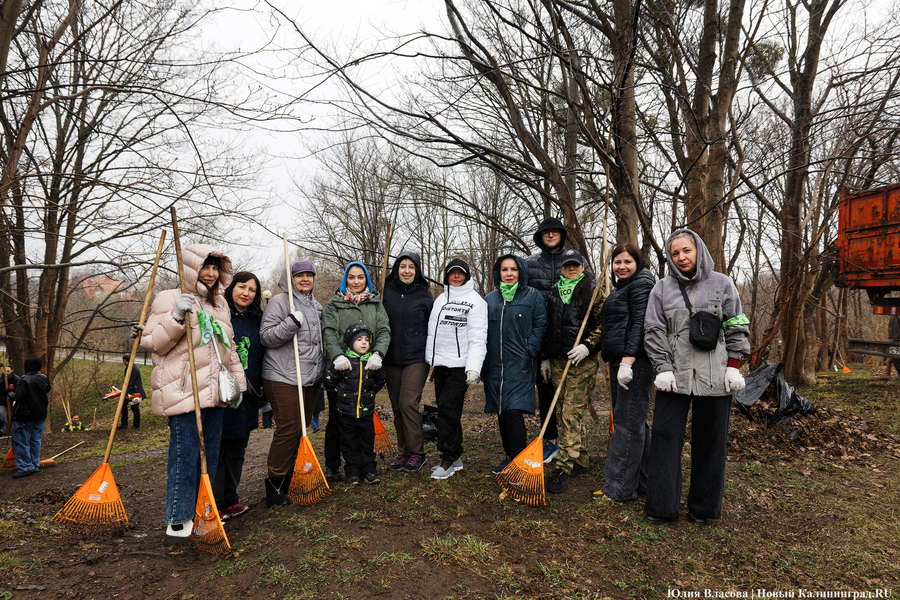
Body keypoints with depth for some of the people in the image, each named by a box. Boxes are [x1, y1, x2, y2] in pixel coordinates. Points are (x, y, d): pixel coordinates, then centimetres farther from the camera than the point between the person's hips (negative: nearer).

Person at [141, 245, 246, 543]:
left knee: (210, 455, 13)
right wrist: (176, 317, -23)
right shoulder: (169, 299, -4)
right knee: (184, 456, -5)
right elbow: (152, 343, -9)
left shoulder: (219, 304, 18)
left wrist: (237, 379, 19)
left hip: (214, 392, 7)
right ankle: (178, 521, 7)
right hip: (182, 392, -7)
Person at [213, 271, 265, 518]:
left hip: (247, 396, 6)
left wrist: (263, 394, 16)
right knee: (215, 448, 0)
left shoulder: (257, 320, 12)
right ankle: (214, 504, 11)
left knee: (237, 449, 14)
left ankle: (230, 500, 26)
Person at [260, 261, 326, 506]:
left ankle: (291, 480, 26)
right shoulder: (279, 302, -7)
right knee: (288, 429, -10)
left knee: (302, 428, 12)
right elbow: (266, 336, -15)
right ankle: (274, 483, 4)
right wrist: (292, 322, -25)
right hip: (283, 378, -8)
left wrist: (320, 370, 24)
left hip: (312, 377, 8)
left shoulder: (316, 306, 17)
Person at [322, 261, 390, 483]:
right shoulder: (334, 304, 8)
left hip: (367, 367, 2)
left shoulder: (376, 304, 13)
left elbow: (384, 331, 0)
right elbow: (329, 332, -7)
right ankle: (332, 467, 15)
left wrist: (377, 354, -19)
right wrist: (337, 355, -26)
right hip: (341, 367, -2)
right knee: (336, 418, 2)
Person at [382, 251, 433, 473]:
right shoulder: (387, 292, 7)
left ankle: (417, 453, 2)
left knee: (408, 403, -11)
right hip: (392, 358, 4)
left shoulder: (425, 295, 1)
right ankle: (403, 453, 18)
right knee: (396, 406, 7)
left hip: (417, 357, -4)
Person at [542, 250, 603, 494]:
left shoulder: (593, 291, 1)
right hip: (558, 360, 6)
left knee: (572, 413, -9)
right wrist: (545, 358, 18)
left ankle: (563, 468, -7)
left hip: (582, 361, -6)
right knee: (568, 412, 10)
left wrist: (587, 345, -17)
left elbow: (602, 324, -3)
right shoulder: (554, 294, 16)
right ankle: (580, 460, 24)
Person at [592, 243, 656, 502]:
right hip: (619, 361, 10)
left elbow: (640, 324, -17)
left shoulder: (642, 283, -7)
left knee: (627, 421, -6)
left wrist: (627, 363, -23)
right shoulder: (620, 288, 23)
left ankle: (620, 487, 1)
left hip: (635, 361, -10)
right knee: (634, 420, 15)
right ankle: (645, 479, 25)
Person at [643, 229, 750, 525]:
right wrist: (663, 368, -5)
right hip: (674, 375, 0)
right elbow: (654, 331, 4)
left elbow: (736, 328, 7)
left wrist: (734, 366, -1)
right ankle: (661, 506, 11)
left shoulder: (722, 284, 6)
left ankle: (703, 507, 22)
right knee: (665, 437, 0)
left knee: (710, 440, 7)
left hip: (714, 376, 0)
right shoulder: (662, 288, 7)